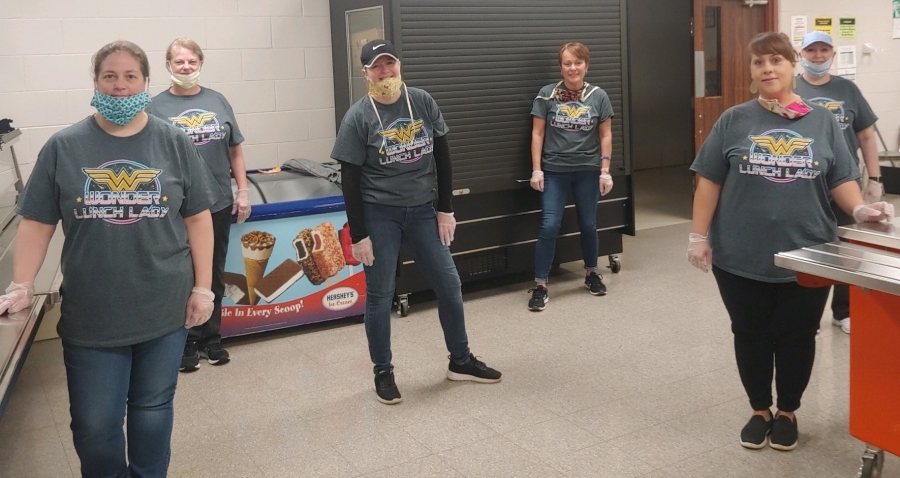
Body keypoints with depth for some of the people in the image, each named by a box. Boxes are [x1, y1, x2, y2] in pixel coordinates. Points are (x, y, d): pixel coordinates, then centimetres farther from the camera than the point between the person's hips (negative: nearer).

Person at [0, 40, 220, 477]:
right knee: (93, 425, 8)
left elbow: (197, 218, 2)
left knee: (152, 411, 15)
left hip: (164, 309, 0)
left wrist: (203, 287, -1)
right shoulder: (63, 147, -1)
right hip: (91, 315, 0)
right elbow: (36, 223, 2)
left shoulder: (174, 144, 0)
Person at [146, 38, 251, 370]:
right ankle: (186, 341, 21)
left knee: (214, 275, 13)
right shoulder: (157, 107, -2)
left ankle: (211, 337, 27)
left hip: (219, 204, 3)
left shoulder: (217, 101, 6)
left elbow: (235, 150, 9)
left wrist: (243, 191, 4)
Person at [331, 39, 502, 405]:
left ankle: (460, 361, 26)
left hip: (422, 210, 4)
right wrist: (358, 235, -10)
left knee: (449, 285, 8)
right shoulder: (358, 117, -9)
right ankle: (383, 372, 21)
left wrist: (445, 209, 3)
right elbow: (350, 181, -8)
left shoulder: (423, 103, 0)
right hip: (379, 215, -3)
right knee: (380, 294, 4)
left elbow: (442, 158, 6)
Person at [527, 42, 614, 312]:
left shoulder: (598, 96, 0)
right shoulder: (547, 95, -4)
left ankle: (591, 274, 33)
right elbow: (537, 134, -1)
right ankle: (540, 286, 0)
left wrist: (605, 171, -1)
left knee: (588, 224, 12)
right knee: (549, 226, -7)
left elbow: (606, 136, 4)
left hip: (588, 171, 2)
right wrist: (536, 170, -6)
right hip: (554, 171, -1)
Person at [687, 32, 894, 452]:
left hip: (806, 256, 1)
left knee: (796, 337, 10)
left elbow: (841, 181, 6)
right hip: (741, 257, 0)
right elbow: (709, 180, 2)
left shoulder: (822, 121, 5)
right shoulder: (734, 121, 2)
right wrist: (698, 235, -2)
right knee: (750, 335, 10)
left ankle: (787, 412, 30)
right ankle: (759, 410, 29)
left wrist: (859, 209, -14)